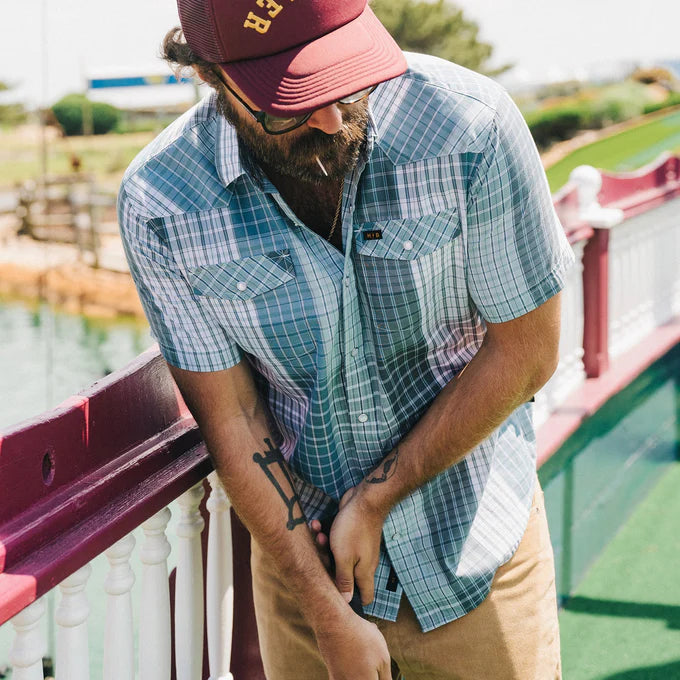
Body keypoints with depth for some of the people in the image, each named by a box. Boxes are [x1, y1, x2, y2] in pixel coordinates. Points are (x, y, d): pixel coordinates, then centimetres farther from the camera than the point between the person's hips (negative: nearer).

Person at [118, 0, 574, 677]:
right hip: (300, 543, 1)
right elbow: (230, 420, -10)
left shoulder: (470, 126, -22)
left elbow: (525, 350, -12)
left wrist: (372, 500, -12)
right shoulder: (158, 206, -17)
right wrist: (331, 621, -10)